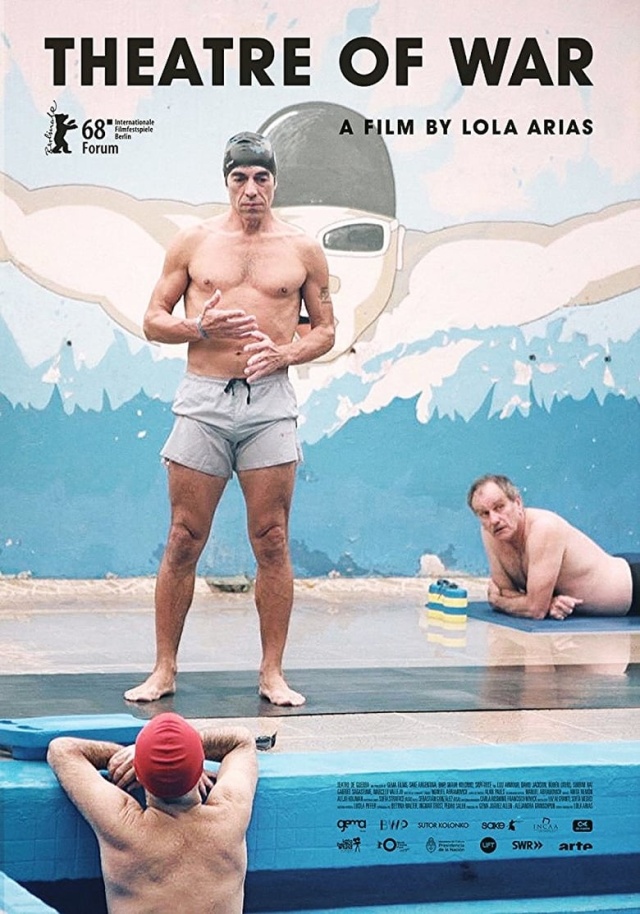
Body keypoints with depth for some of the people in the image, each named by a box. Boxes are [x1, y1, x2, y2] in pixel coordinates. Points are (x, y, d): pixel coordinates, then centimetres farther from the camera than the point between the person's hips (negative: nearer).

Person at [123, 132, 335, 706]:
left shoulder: (302, 250, 7)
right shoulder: (194, 243, 7)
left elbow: (326, 329, 11)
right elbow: (153, 320, 9)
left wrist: (283, 353, -8)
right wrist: (201, 326, -10)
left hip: (270, 403, 0)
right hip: (203, 400, 0)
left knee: (271, 541, 1)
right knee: (184, 540, 2)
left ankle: (273, 674, 8)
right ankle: (164, 669, 11)